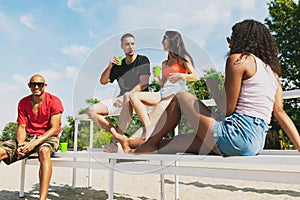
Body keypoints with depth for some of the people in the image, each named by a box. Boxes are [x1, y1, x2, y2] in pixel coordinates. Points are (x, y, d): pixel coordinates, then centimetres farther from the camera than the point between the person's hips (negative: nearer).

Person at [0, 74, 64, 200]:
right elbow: (21, 127, 2)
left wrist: (34, 143, -24)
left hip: (48, 137, -4)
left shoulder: (54, 101, -7)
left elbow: (54, 128, -13)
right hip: (28, 137, 5)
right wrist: (20, 144, -20)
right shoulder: (23, 103, 6)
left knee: (44, 151, -40)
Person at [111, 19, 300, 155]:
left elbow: (228, 109, -11)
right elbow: (280, 112, 9)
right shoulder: (272, 70, 18)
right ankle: (130, 144, 35)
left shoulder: (238, 59, -5)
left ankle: (151, 143, 20)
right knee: (177, 141, 19)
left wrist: (212, 82, 5)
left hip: (235, 135, -9)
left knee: (181, 97, 9)